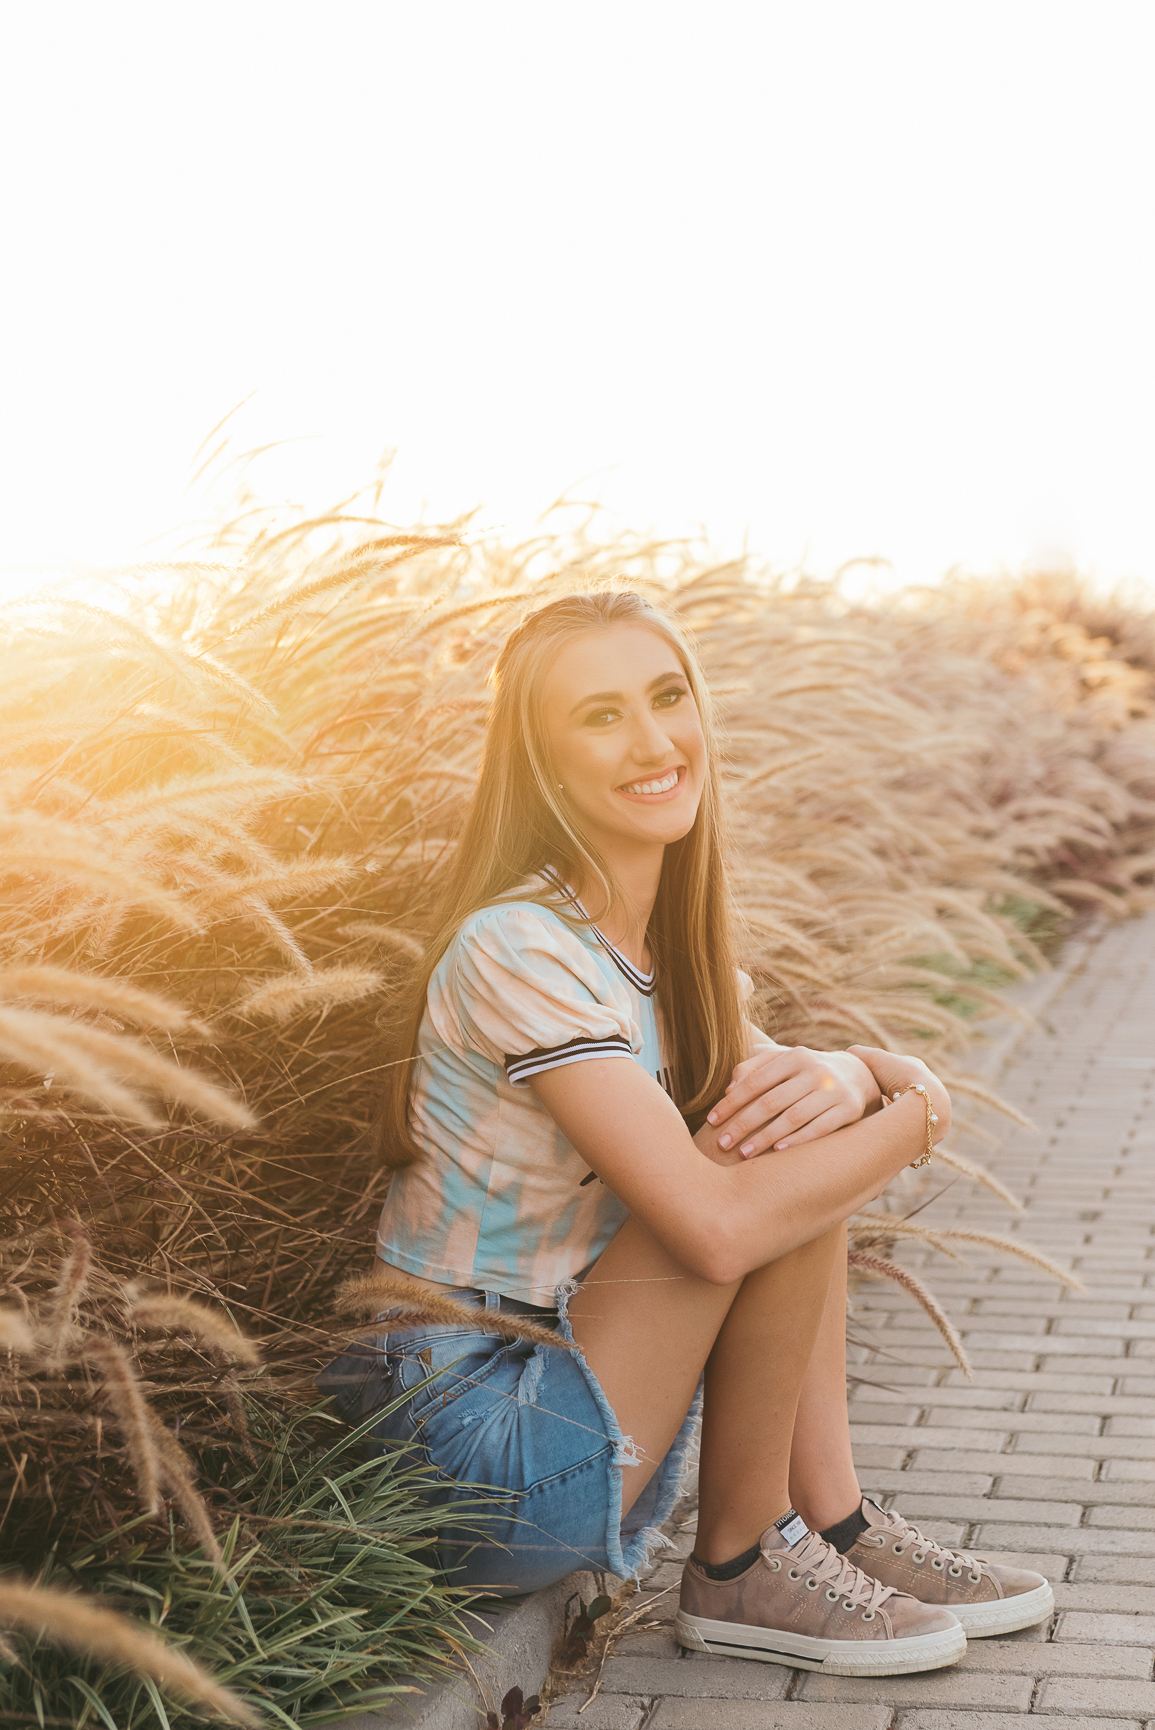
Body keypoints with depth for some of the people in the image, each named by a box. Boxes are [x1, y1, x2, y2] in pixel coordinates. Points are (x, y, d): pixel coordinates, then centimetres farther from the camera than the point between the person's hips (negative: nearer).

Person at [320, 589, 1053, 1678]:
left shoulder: (667, 937, 7)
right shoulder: (518, 949, -23)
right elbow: (717, 1228, -30)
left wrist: (846, 1076, -15)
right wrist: (915, 1115, -15)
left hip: (559, 1370, 9)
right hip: (475, 1451, -9)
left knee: (802, 1127, 4)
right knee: (779, 1175, -20)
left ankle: (832, 1521, 6)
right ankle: (740, 1567, -1)